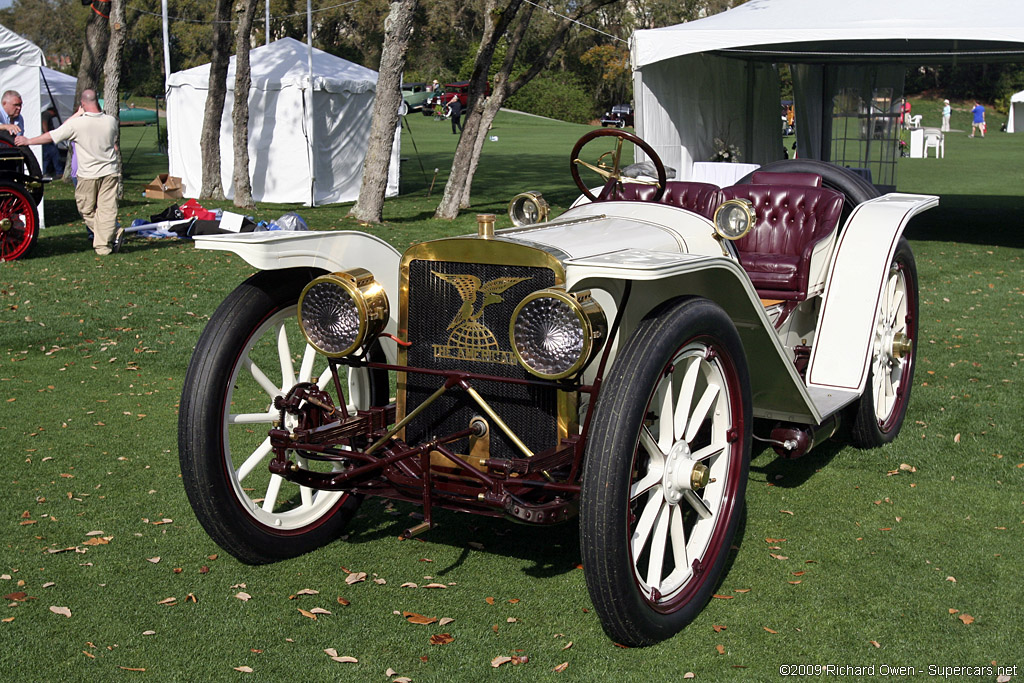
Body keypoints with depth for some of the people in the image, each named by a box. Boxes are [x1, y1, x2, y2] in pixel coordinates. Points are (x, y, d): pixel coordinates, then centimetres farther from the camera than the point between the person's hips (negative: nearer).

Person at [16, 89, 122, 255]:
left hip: (88, 175, -3)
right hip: (110, 172, 3)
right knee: (107, 209, 4)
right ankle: (104, 244, 3)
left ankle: (113, 235, 9)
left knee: (87, 210, 11)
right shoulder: (111, 121, -2)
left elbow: (51, 136, -4)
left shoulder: (76, 124, -13)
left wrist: (27, 141, 9)